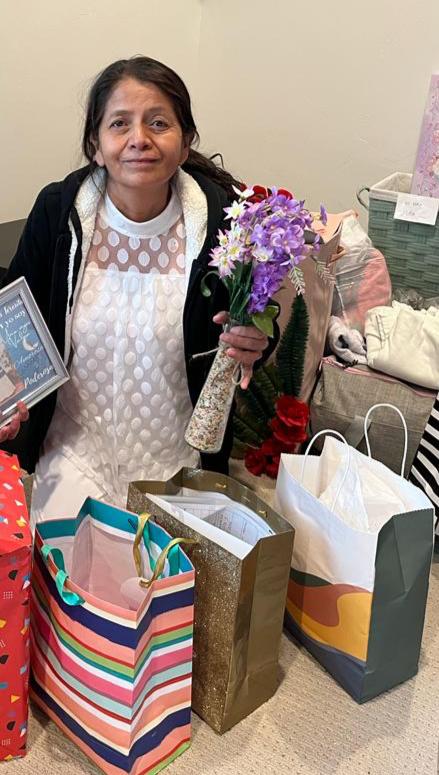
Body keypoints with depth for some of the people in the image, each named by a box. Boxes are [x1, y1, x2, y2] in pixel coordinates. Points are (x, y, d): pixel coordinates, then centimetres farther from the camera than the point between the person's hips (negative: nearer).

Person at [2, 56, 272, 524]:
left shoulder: (223, 220, -14)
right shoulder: (56, 212, -9)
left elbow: (252, 327, 0)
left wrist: (251, 345, -23)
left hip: (175, 451, 0)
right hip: (77, 439, 1)